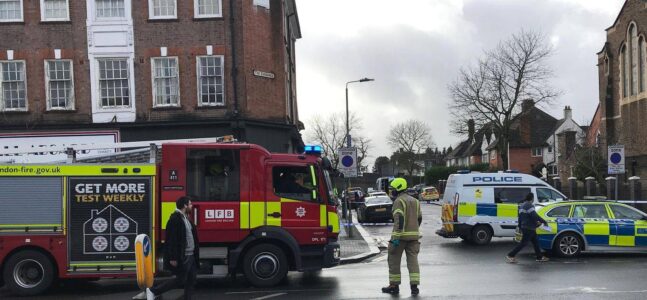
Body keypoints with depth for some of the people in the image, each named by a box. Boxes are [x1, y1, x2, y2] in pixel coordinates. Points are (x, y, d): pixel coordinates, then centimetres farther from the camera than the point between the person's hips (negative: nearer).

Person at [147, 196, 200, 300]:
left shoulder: (186, 218, 15)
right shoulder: (175, 219, -16)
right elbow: (171, 240, -20)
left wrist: (195, 255, 17)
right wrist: (173, 258, -23)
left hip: (190, 256, 9)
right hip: (182, 257, -9)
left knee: (191, 280, 9)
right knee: (180, 280, -3)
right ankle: (153, 291, 7)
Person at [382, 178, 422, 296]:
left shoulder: (399, 201, -9)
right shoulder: (415, 201, 15)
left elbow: (399, 219, -19)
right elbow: (419, 218, 19)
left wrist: (396, 237, -22)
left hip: (401, 235, -6)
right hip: (414, 235, 7)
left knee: (394, 260, 6)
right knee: (413, 260, 4)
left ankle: (394, 285, 11)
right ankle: (414, 286, -3)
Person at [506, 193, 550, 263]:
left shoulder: (522, 205, 16)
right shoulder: (529, 205, -16)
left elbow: (520, 218, 22)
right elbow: (535, 216, -25)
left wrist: (520, 228, 26)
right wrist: (544, 222, -17)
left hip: (524, 227, 10)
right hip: (529, 228, -10)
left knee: (535, 242, 15)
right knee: (523, 243, -7)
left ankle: (540, 257, 20)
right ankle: (510, 256, -6)